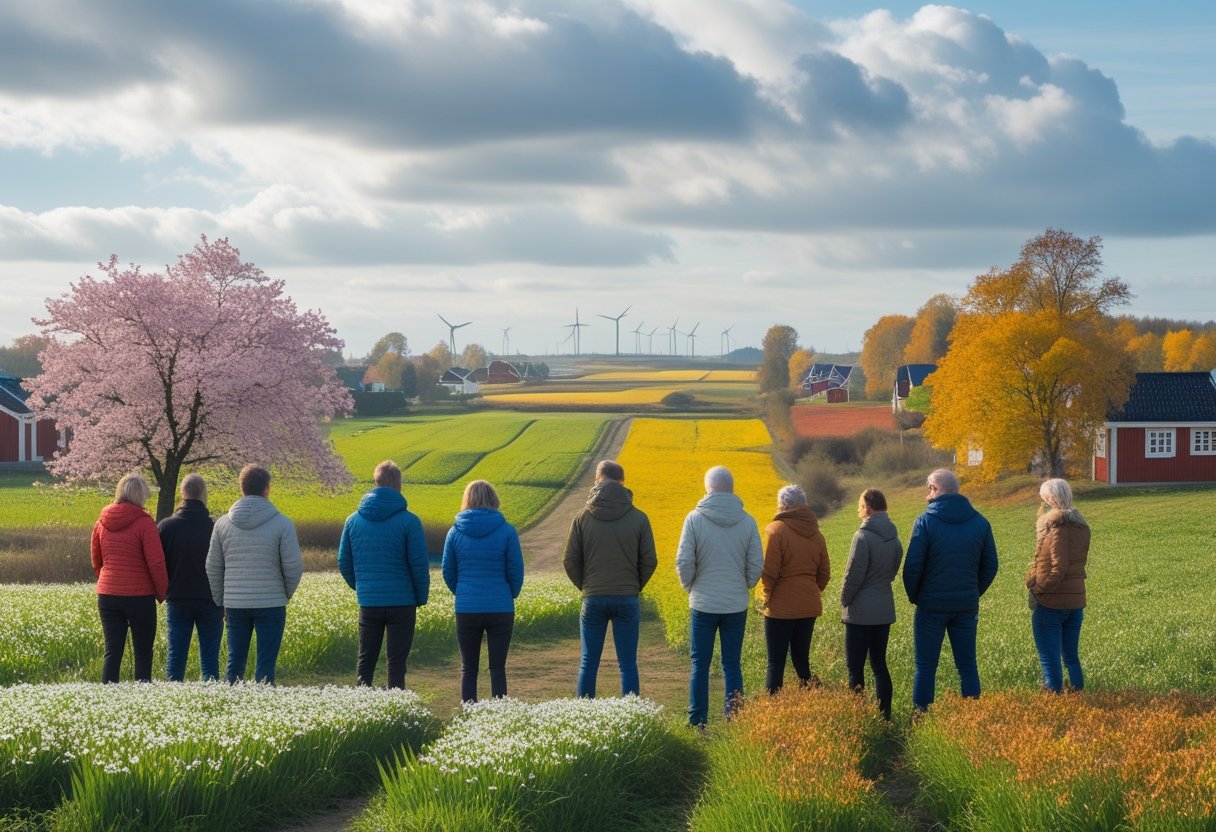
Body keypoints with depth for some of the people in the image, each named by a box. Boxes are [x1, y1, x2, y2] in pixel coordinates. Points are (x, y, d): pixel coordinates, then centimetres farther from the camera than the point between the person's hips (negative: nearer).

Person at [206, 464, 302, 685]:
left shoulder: (223, 524, 4)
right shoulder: (282, 524, -6)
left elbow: (213, 568, 7)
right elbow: (293, 567, -6)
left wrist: (221, 602, 18)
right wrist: (286, 594, 13)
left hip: (235, 603, 3)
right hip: (271, 604, -3)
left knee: (235, 661, 11)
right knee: (265, 665, 0)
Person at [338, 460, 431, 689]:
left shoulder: (353, 520, 3)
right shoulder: (409, 521, -9)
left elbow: (344, 563, 7)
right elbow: (420, 565, -9)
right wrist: (421, 598, 4)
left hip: (368, 602, 3)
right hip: (402, 602, -3)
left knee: (365, 661, 11)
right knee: (396, 663, 3)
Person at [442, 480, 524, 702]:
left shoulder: (455, 532, -1)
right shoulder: (506, 531, -6)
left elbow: (448, 572, 6)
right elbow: (516, 571, -2)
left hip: (466, 610, 1)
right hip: (501, 609, -1)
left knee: (468, 669, 10)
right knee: (498, 668, 5)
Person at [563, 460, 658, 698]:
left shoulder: (582, 518, -2)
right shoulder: (639, 518, -2)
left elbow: (570, 561, -1)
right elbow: (649, 561, -1)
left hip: (593, 598, 0)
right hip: (628, 598, 0)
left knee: (588, 662, 8)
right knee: (627, 664, 5)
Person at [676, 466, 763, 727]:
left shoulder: (695, 519, -9)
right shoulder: (747, 522, -2)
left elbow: (684, 562, -9)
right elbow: (756, 566, 1)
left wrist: (691, 588, 9)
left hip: (703, 604, -2)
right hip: (737, 605, 2)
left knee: (700, 664, 7)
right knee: (732, 664, 9)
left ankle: (698, 722, 8)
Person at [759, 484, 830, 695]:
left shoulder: (777, 530, -12)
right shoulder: (816, 535, 7)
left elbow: (770, 571, -15)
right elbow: (824, 574, 12)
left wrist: (767, 594, 0)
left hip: (781, 607, -6)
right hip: (808, 608, 6)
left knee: (776, 663, -1)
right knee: (802, 661, 14)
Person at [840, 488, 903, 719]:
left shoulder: (863, 536, -17)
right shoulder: (894, 539, 5)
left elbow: (853, 576, -15)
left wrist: (845, 602, -1)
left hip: (860, 613, -7)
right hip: (884, 611, 7)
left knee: (855, 668, -1)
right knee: (879, 665, 14)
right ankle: (884, 713, 14)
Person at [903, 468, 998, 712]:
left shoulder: (925, 522, -10)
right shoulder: (980, 523, 3)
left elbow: (912, 566, -11)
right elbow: (990, 565, 7)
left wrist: (914, 596, 4)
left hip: (932, 606, -3)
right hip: (967, 606, 4)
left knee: (925, 666, 3)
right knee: (967, 666, 10)